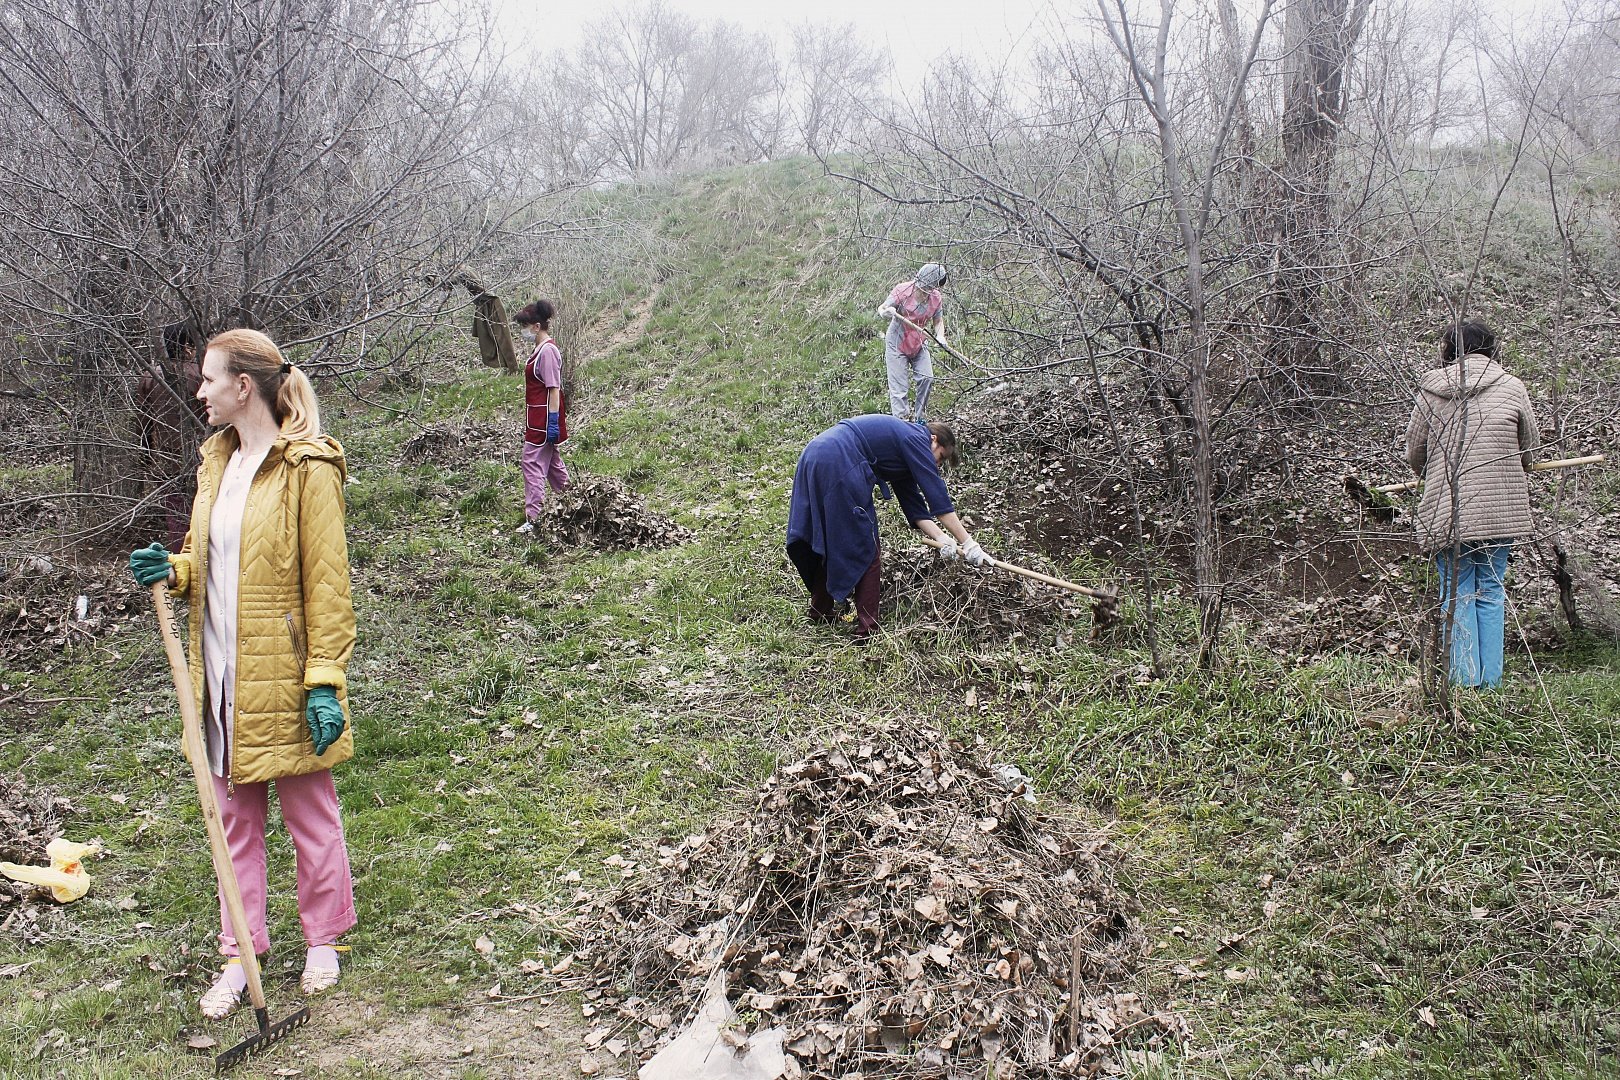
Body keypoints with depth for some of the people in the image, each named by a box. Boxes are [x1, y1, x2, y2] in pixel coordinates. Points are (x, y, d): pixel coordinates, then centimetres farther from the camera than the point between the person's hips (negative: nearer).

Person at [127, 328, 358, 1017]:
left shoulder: (307, 468, -13)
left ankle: (322, 942, 27)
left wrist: (324, 682, -17)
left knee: (309, 814, 9)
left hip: (284, 676, -7)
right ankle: (240, 954, 27)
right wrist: (172, 570, -3)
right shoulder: (216, 461, 11)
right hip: (224, 676, 7)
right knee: (235, 818, 15)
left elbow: (326, 582, -14)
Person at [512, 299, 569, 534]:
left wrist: (553, 422, -23)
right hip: (538, 418, 10)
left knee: (533, 463, -8)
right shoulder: (540, 349, 13)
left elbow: (554, 389, -21)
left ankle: (533, 519, -8)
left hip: (544, 419, -10)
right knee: (552, 462, 19)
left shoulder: (548, 351, -18)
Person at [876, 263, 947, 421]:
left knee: (926, 378, -8)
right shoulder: (903, 290, -19)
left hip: (919, 344, 4)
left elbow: (938, 321, 4)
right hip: (897, 343, -4)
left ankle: (917, 417, 8)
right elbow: (881, 309, -15)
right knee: (899, 385, -8)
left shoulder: (936, 298, -8)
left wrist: (940, 336, -17)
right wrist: (886, 312, -40)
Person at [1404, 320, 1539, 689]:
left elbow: (1414, 452, 7)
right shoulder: (1512, 388, 0)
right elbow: (1528, 448, 8)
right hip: (1499, 509, 0)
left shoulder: (1431, 389, 2)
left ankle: (1463, 681, 6)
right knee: (1490, 591, 10)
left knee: (1457, 596, 7)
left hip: (1446, 510, 0)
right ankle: (1490, 680, 12)